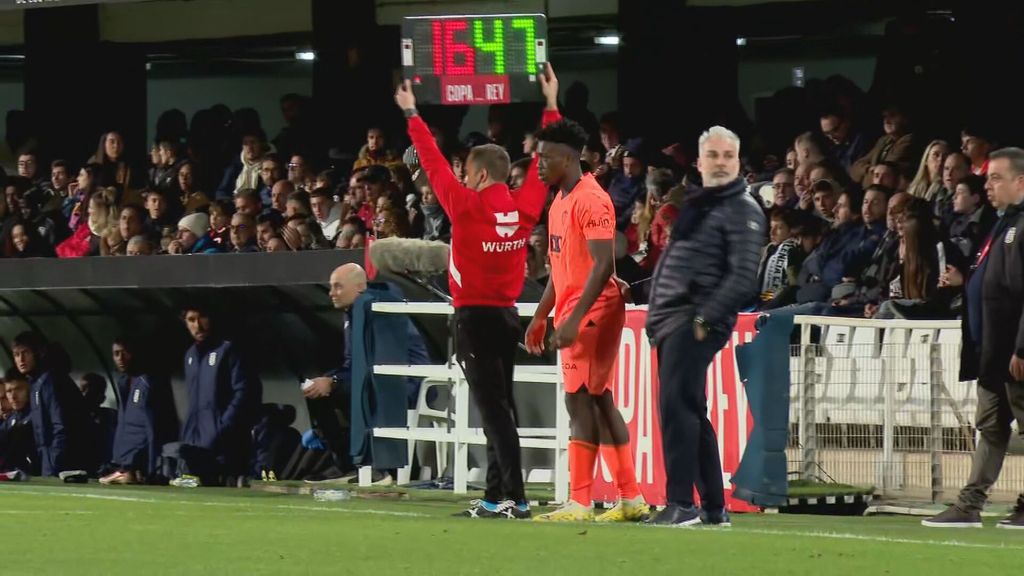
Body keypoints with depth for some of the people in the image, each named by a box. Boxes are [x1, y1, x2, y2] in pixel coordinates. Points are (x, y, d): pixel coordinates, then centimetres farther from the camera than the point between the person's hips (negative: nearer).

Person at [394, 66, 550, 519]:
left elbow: (434, 164, -7)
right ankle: (495, 496, 18)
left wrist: (412, 116, 4)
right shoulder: (524, 207, 1)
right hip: (507, 315, 7)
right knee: (499, 406, 13)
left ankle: (514, 496, -15)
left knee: (493, 408, -9)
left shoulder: (467, 206, -13)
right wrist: (551, 108, 22)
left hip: (475, 317, -7)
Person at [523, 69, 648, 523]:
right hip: (573, 312, 10)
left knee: (581, 401, -11)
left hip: (592, 312, -10)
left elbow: (603, 264, -21)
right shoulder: (559, 201, 17)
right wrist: (541, 316, 22)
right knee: (599, 402, 10)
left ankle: (579, 503, -12)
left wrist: (573, 319, -25)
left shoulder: (590, 200, -14)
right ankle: (631, 499, 13)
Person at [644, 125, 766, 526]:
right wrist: (655, 314, 15)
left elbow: (743, 278, -14)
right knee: (690, 411, 10)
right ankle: (714, 506, 15)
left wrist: (703, 319, -20)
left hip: (698, 323, -9)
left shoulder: (743, 210, -5)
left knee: (677, 405, -18)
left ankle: (681, 504, -19)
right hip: (670, 320, 9)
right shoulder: (695, 205, 22)